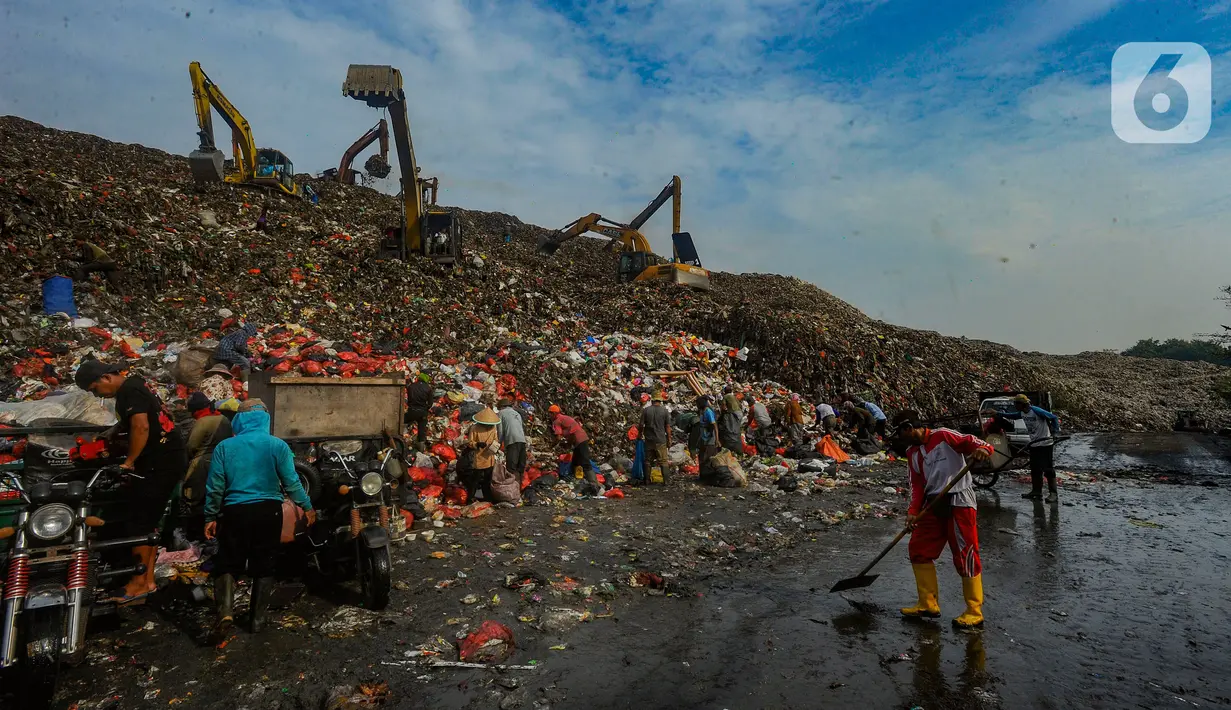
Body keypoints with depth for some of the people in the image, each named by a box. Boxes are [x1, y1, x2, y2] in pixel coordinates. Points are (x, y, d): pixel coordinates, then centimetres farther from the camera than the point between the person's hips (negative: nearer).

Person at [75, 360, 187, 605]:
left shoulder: (129, 391, -13)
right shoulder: (134, 386, 18)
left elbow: (141, 427, -24)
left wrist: (129, 461, -15)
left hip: (160, 463, -10)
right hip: (168, 459, 10)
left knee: (140, 522, -4)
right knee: (148, 521, 14)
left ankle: (140, 582, 4)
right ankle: (147, 578, 19)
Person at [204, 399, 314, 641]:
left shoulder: (224, 447, -3)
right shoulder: (278, 445, -5)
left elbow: (214, 487, -1)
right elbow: (291, 483, -4)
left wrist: (210, 517, 10)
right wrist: (307, 507, 9)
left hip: (234, 512, 0)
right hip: (268, 511, 0)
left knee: (227, 564, 12)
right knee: (263, 566, 12)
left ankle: (225, 612, -8)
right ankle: (258, 619, 19)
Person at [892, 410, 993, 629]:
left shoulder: (943, 436, -9)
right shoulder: (912, 453, 12)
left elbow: (972, 443, -15)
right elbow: (917, 484, 9)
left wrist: (982, 448, -38)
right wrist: (913, 511, -2)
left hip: (959, 502, -8)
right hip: (933, 505, 8)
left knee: (965, 555, -2)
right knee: (918, 549, 8)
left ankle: (974, 612, 11)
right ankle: (928, 604, 19)